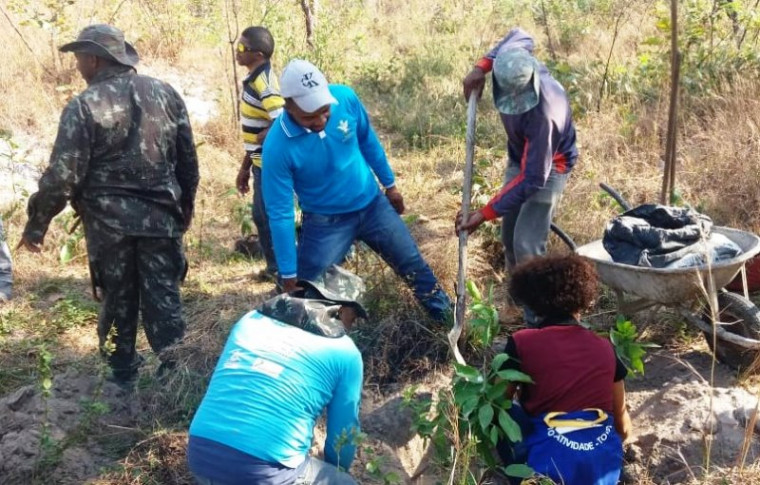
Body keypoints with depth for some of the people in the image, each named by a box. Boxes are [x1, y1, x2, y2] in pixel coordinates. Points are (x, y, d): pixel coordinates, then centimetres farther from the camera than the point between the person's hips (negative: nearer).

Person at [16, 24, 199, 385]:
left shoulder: (83, 107, -11)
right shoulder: (164, 93, 3)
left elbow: (62, 176, -13)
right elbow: (188, 159, 8)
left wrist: (36, 224, 0)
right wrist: (186, 207, 21)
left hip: (108, 221, -2)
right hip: (160, 216, 2)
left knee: (118, 299, 15)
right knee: (163, 298, 8)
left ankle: (123, 375, 29)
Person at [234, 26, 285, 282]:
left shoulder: (263, 82, -20)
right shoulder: (253, 79, 9)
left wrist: (264, 137, -15)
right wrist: (245, 167, 19)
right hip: (262, 162, 10)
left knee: (271, 217, 0)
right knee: (262, 215, 19)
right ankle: (276, 268, 33)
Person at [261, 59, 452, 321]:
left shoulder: (345, 97, -20)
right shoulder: (278, 147, -29)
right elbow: (280, 213, -22)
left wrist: (389, 184, 12)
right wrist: (289, 275, -18)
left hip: (372, 205, 4)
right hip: (325, 221, -3)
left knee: (415, 268, 17)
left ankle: (449, 319, 40)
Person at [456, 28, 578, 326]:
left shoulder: (542, 115, -43)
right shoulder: (512, 61, -25)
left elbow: (533, 178, -37)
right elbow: (520, 35, 3)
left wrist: (485, 213, -35)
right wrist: (482, 66, -10)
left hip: (548, 167, -8)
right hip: (520, 157, 8)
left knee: (527, 246, -15)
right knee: (509, 238, 14)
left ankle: (537, 320, -2)